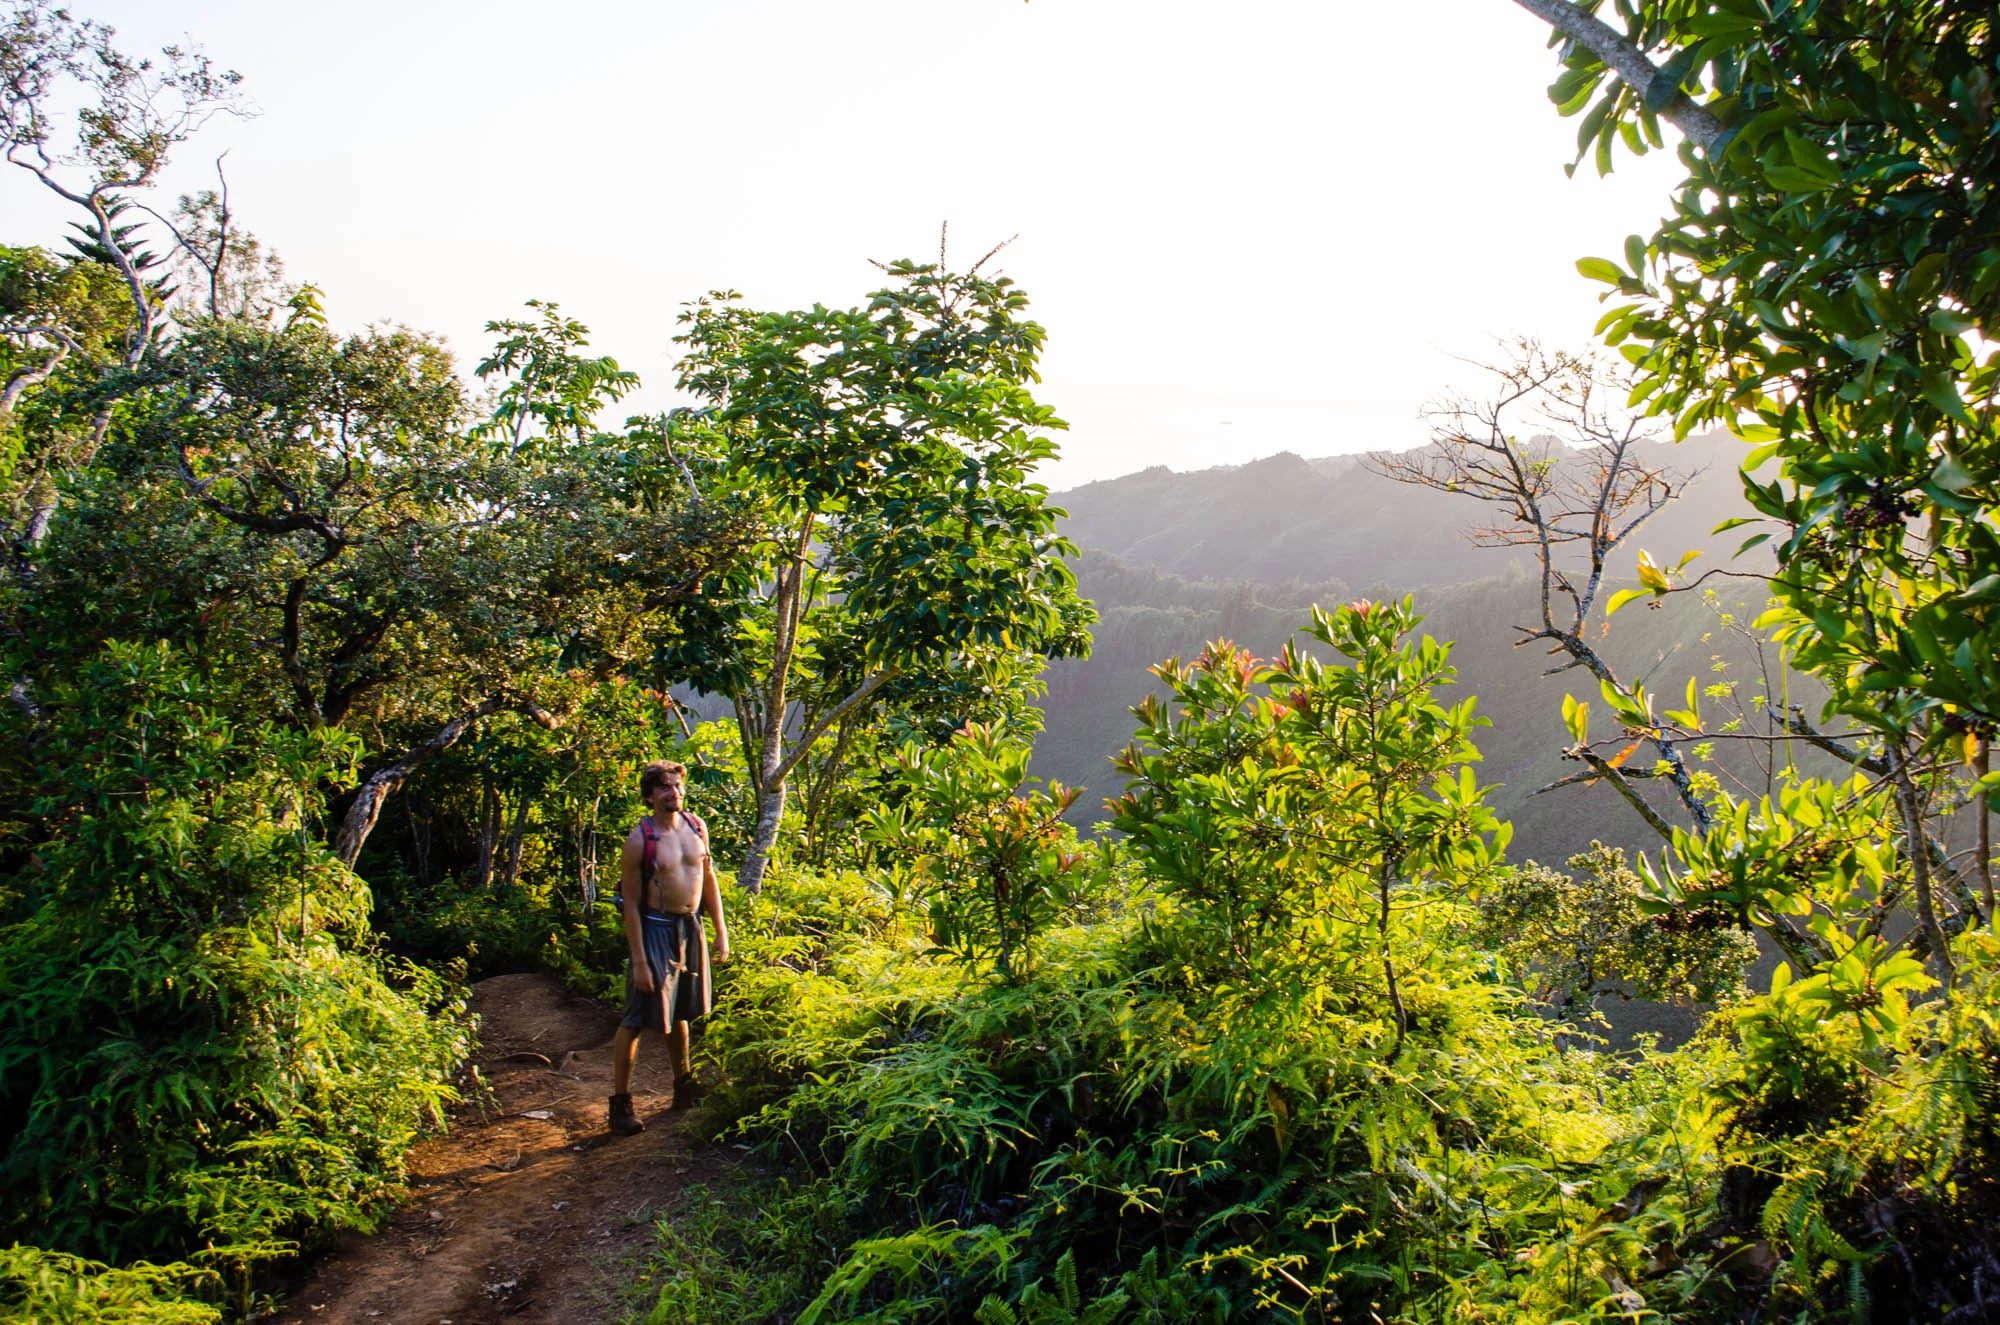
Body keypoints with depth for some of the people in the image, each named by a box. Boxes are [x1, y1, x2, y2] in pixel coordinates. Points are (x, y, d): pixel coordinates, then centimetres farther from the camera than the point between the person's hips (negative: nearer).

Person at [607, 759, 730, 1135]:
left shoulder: (697, 827, 2)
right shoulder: (639, 839, -14)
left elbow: (709, 880, 12)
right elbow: (630, 902, -13)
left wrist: (721, 931, 10)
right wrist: (639, 960, -15)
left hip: (691, 927, 6)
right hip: (655, 930, -6)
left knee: (681, 1012, 20)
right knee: (636, 1019, -1)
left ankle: (683, 1086, 36)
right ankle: (620, 1103, 8)